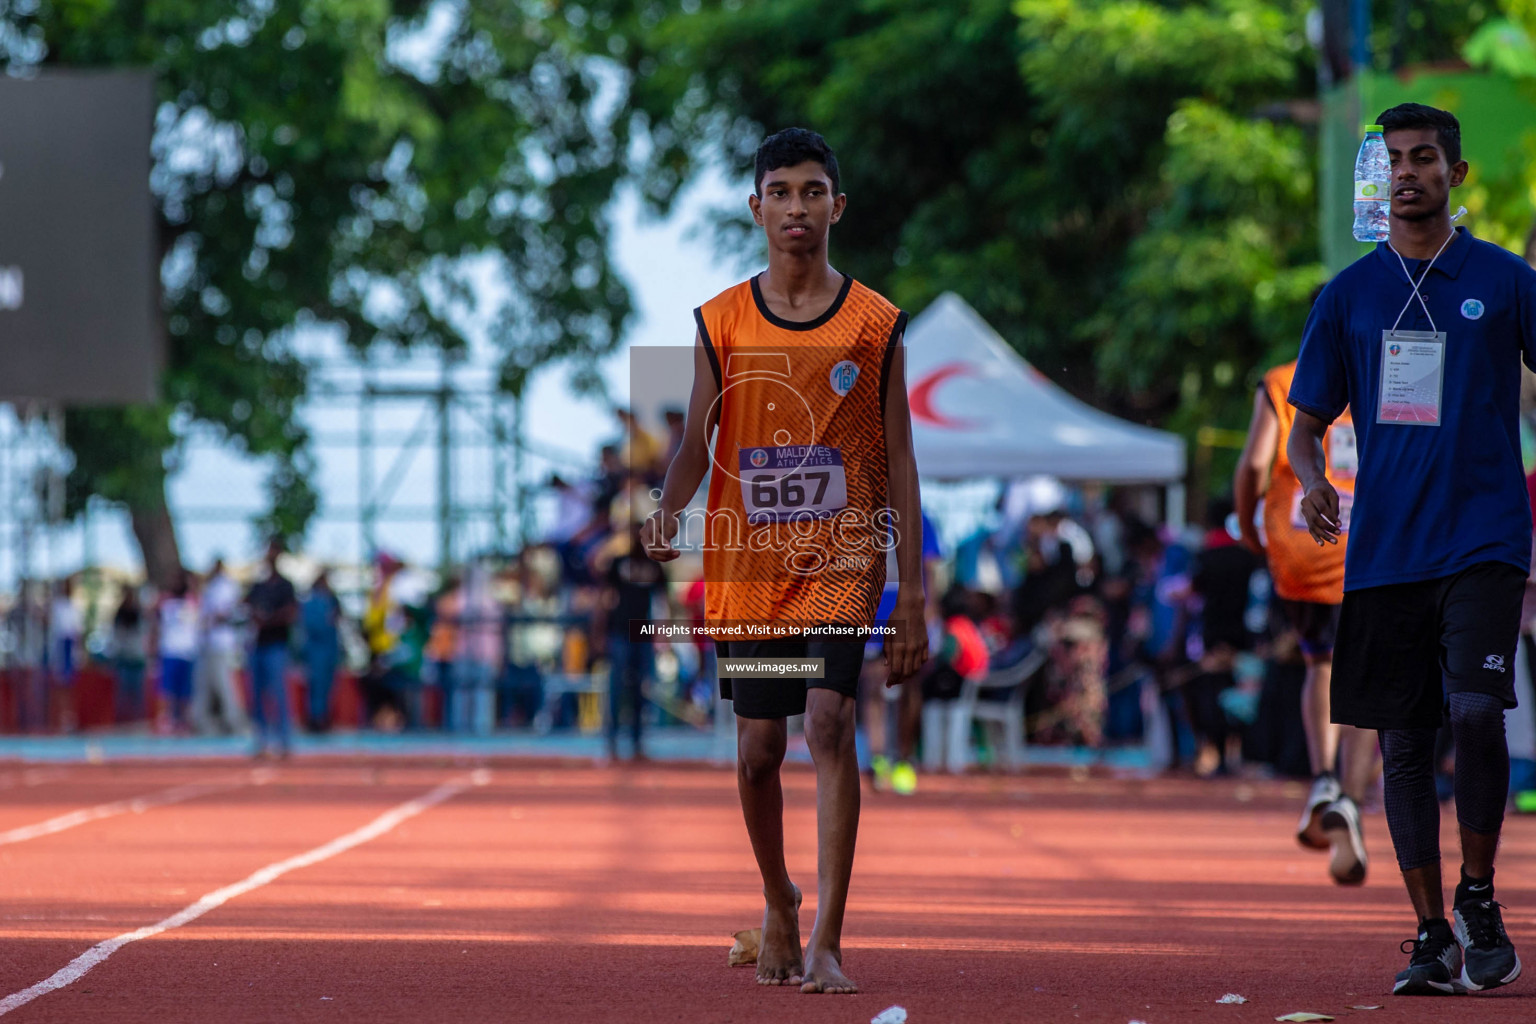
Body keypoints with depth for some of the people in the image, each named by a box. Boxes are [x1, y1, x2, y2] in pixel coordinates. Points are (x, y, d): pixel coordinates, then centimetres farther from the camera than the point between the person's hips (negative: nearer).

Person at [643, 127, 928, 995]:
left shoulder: (876, 325, 1)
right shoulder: (720, 322, 4)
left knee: (829, 721, -20)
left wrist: (913, 598, -1)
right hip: (747, 562, 2)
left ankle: (827, 946, -20)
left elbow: (900, 465, 3)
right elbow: (695, 444, 4)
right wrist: (669, 508, -19)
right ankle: (779, 904, 34)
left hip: (842, 556, -2)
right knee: (759, 749, 7)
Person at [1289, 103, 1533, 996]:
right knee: (1404, 743, 3)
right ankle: (1433, 938, 11)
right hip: (1384, 548, 3)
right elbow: (1308, 425, 14)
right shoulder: (1349, 294, 10)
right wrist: (1312, 479, -8)